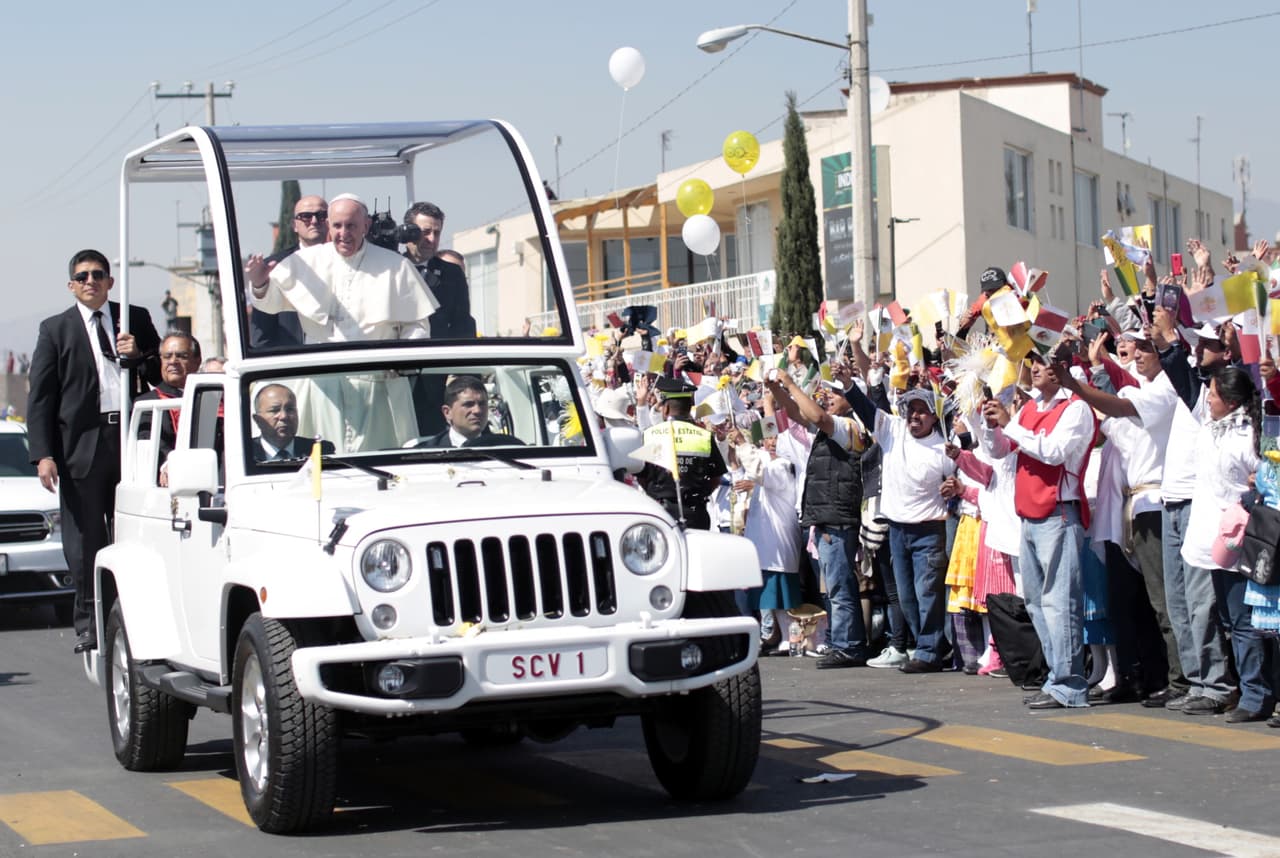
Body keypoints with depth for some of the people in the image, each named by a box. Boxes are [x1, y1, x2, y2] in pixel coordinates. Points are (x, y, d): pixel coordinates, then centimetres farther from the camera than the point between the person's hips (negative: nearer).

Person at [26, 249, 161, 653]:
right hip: (81, 446, -1)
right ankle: (88, 623, 10)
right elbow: (40, 397, 4)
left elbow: (161, 374, 16)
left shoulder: (137, 319, 13)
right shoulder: (55, 329, 7)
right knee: (86, 541, 1)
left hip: (131, 438, 1)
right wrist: (43, 454, -7)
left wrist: (138, 357, -6)